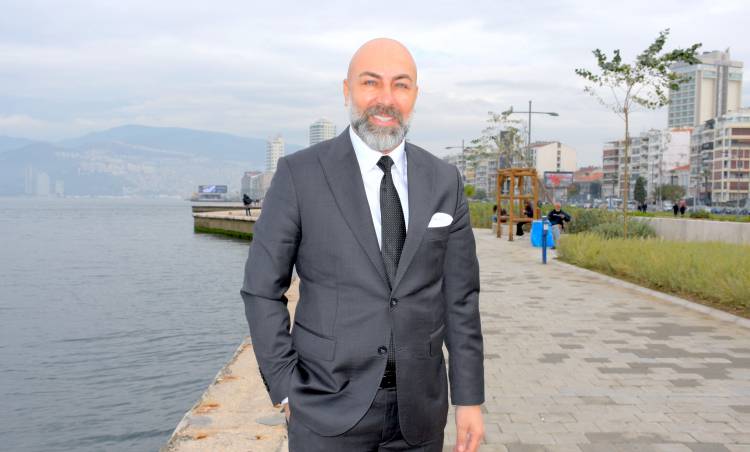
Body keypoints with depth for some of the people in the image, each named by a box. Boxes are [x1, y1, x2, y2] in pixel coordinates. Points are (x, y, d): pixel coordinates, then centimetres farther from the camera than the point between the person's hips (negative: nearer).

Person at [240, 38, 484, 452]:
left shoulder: (444, 181, 2)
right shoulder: (300, 174, -8)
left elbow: (459, 297, 4)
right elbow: (262, 290, -4)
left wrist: (469, 398, 2)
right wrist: (286, 391, -7)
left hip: (419, 407, 3)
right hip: (330, 406, -3)